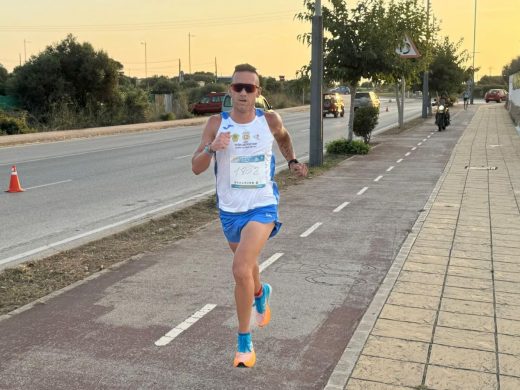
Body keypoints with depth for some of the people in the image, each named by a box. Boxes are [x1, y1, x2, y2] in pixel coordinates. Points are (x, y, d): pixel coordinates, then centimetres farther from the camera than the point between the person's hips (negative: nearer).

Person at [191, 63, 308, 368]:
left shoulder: (270, 121, -7)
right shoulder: (217, 123, -8)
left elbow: (284, 137, 19)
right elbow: (196, 168, -12)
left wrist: (292, 162, 16)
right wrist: (211, 148, -28)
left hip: (262, 207, -3)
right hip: (230, 210, 3)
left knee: (241, 270, -21)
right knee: (246, 266, 24)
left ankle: (245, 341, -4)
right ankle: (261, 293, 60)